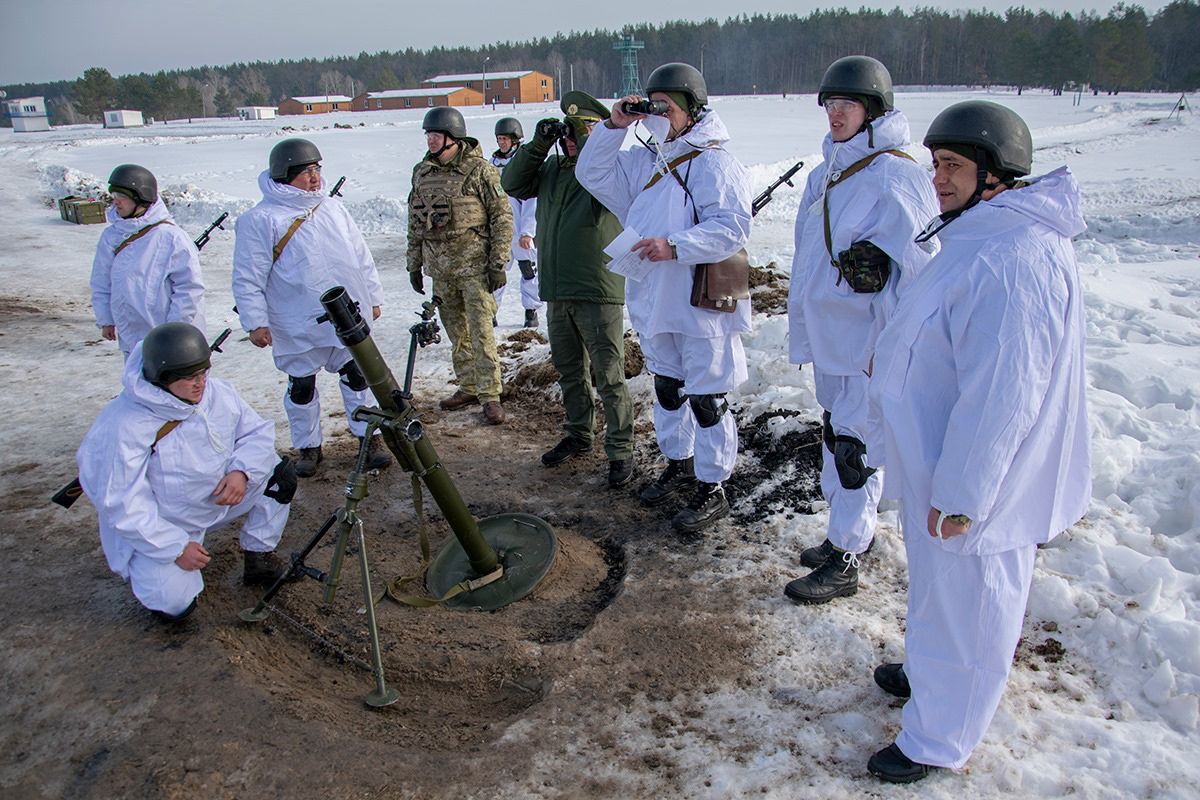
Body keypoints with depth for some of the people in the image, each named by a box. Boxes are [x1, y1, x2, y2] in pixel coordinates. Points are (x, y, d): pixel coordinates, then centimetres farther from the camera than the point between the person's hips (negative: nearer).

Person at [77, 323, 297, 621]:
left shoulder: (218, 393, -12)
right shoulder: (124, 426, -28)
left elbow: (257, 431, 0)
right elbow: (123, 505, -25)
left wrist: (241, 471, -20)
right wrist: (176, 548, -26)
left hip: (217, 498, 6)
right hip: (155, 528, -5)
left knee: (275, 474, -10)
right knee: (173, 602, -22)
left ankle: (258, 557, 5)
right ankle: (148, 566, 13)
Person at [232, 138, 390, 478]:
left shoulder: (333, 208, 8)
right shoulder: (260, 220, -8)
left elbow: (361, 256, 15)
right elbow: (248, 278, -8)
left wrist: (373, 297, 15)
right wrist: (256, 322, -13)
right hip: (298, 328, -4)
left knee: (358, 378, 10)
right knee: (302, 388, 10)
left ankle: (368, 437, 24)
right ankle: (308, 447, 26)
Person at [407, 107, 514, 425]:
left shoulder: (479, 170, -7)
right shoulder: (422, 172, 10)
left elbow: (502, 217, -8)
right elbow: (414, 222, 17)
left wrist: (498, 264, -11)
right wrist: (414, 264, 16)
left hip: (473, 263, -6)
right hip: (439, 266, 6)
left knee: (481, 331, -6)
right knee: (456, 332, 13)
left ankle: (490, 395, 0)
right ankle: (468, 387, 26)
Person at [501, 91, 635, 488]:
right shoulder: (552, 167, 12)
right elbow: (513, 184, 6)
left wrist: (585, 140, -18)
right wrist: (539, 144, -4)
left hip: (599, 294, -7)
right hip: (557, 292, 7)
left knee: (609, 377, -2)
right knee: (570, 371, 19)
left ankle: (620, 450, 9)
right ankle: (578, 435, 35)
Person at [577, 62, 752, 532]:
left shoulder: (714, 164, -13)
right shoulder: (644, 162, 11)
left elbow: (733, 227, -22)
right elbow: (592, 174, 12)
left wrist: (675, 245, -31)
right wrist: (613, 127, -1)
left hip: (703, 305, -8)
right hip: (654, 302, 8)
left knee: (706, 399, 0)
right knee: (666, 388, 21)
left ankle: (712, 490, 13)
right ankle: (678, 463, 39)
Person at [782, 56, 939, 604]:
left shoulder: (895, 177, -15)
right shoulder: (826, 174, 12)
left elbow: (913, 269, -17)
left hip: (868, 344, -9)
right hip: (827, 337, 9)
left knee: (854, 444, -2)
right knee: (834, 433, 19)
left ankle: (844, 561, 11)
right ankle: (850, 531, 37)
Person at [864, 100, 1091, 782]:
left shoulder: (1014, 260, -29)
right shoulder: (984, 236, 6)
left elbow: (1001, 394, -30)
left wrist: (961, 493, -24)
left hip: (977, 491, -10)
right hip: (942, 469, 10)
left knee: (967, 604, 8)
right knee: (939, 589, 28)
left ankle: (939, 740, 27)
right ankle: (928, 672, 51)